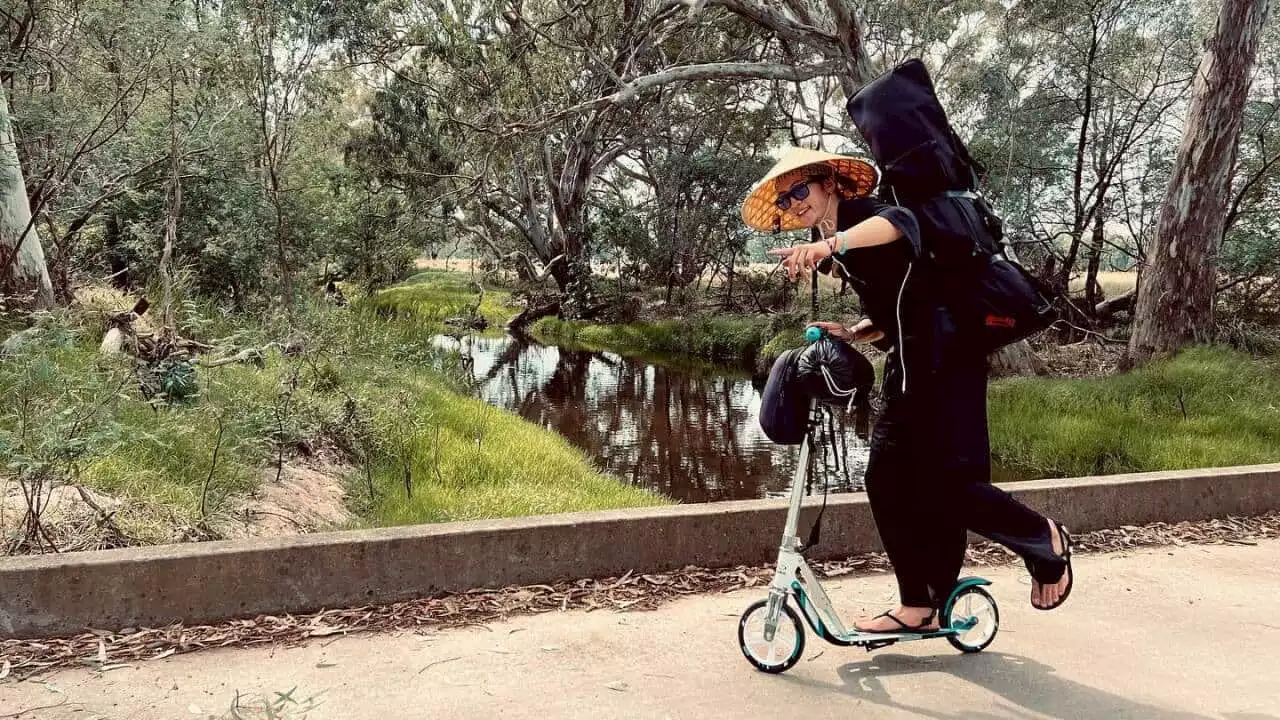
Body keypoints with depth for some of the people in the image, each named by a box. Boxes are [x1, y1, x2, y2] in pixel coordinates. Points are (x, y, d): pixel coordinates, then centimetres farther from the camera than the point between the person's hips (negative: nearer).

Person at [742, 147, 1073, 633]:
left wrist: (831, 243, -52)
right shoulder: (838, 252, 15)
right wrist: (851, 335, 0)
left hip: (946, 360, -9)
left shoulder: (862, 213, -10)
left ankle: (1045, 541, 17)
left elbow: (900, 223, -37)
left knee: (949, 483, -11)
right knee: (887, 480, 4)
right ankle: (919, 607, 13)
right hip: (909, 368, 9)